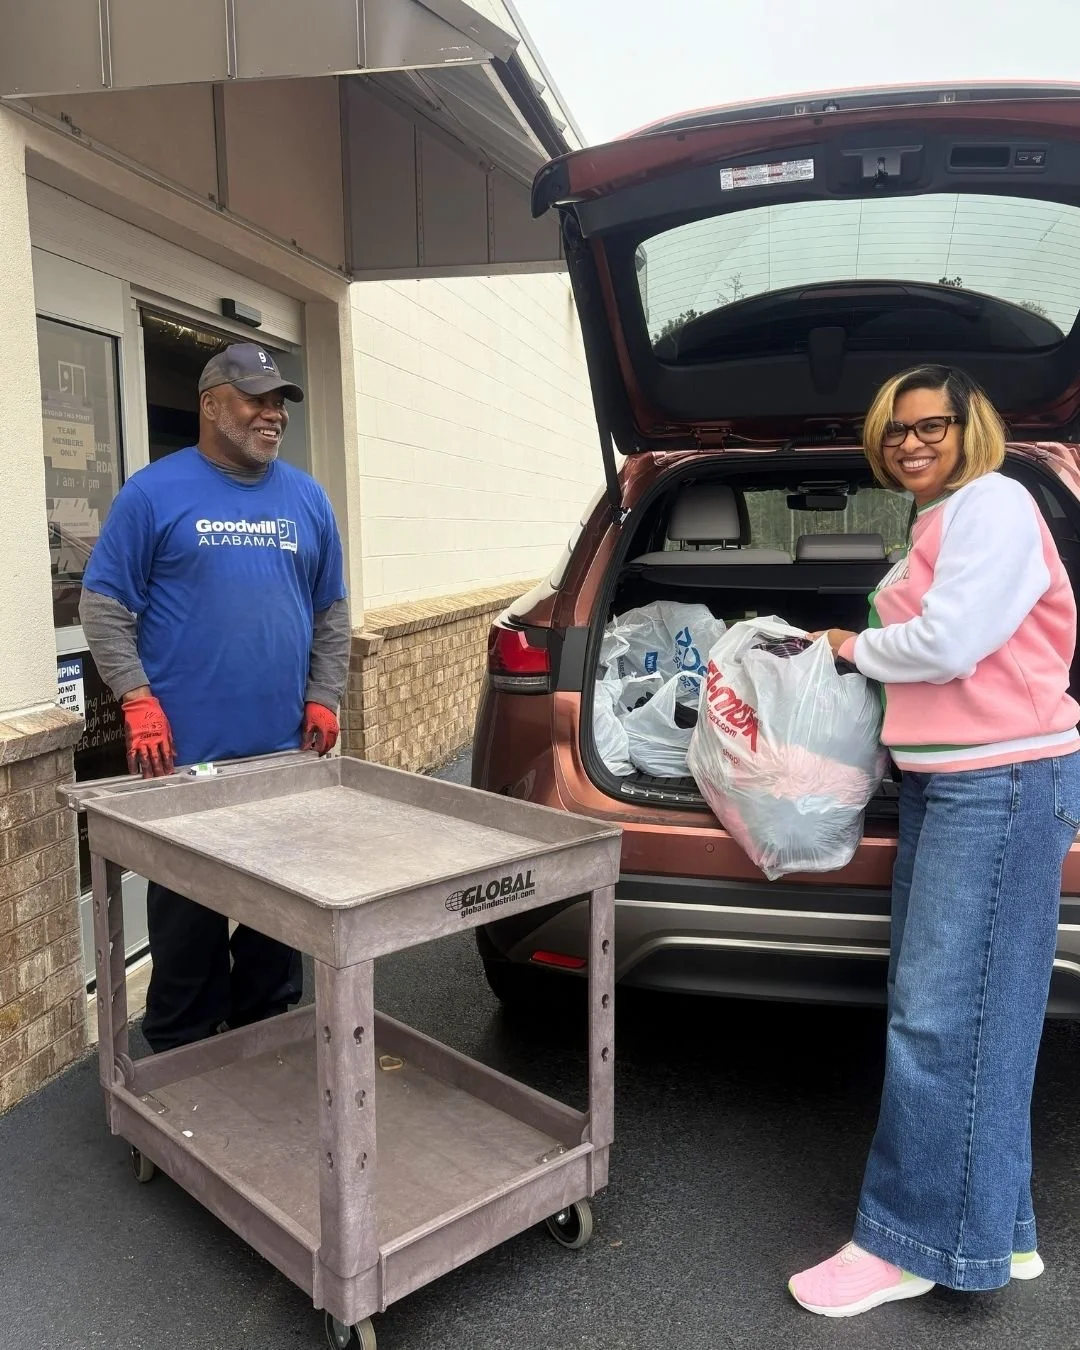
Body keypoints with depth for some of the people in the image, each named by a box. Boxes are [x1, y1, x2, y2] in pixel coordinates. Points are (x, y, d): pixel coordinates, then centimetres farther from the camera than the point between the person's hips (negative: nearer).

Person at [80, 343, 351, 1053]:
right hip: (186, 754, -4)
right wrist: (138, 700, -12)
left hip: (286, 752, 4)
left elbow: (332, 611, 15)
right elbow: (104, 603, -3)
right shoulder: (155, 492, -2)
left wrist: (324, 699, 5)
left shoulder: (307, 498, 10)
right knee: (188, 921, 7)